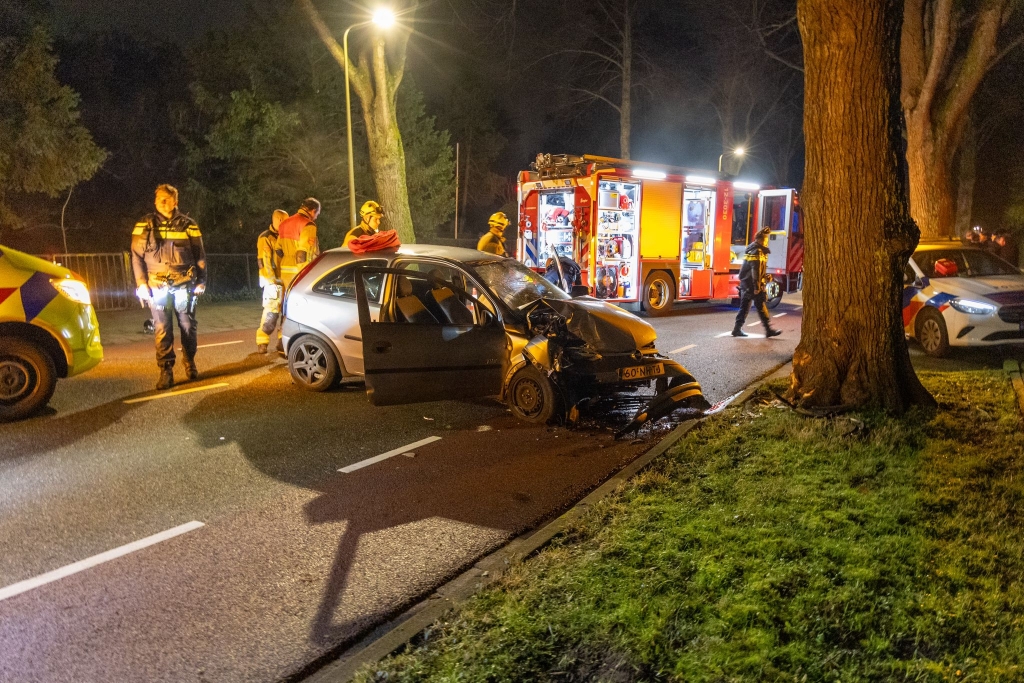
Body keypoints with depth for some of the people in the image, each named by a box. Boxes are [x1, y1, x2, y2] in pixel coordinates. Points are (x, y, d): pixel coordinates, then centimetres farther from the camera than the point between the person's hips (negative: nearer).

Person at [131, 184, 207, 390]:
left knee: (188, 327, 7)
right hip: (158, 286, -1)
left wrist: (201, 280, 5)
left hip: (184, 285, 1)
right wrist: (141, 284, -3)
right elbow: (137, 256, 4)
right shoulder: (145, 225, 3)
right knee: (162, 330, -2)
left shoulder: (187, 225, 5)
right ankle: (166, 372, 3)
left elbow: (199, 255, 10)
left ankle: (190, 363, 27)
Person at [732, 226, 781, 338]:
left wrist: (766, 276, 16)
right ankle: (768, 330, 0)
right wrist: (757, 287, -23)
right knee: (761, 306, -4)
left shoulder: (754, 250, 16)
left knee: (744, 306, 11)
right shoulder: (757, 252, -16)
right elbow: (755, 271, -22)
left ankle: (737, 329, 10)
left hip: (745, 283, 10)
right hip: (752, 284, -10)